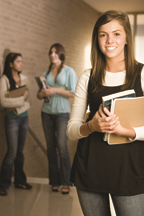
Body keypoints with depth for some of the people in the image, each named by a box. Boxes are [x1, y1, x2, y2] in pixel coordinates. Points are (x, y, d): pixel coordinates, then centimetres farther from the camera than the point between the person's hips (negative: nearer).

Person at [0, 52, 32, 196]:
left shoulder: (24, 79, 7)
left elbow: (29, 101, 3)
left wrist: (17, 108, -12)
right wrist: (21, 99, -13)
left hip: (24, 117, 5)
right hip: (12, 119, -5)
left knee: (20, 151, 11)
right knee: (12, 152, -5)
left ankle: (20, 181, 22)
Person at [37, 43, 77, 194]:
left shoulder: (69, 71, 2)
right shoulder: (46, 73, 14)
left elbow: (74, 93, -7)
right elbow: (39, 95, 15)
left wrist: (56, 90, -14)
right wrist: (42, 93, -7)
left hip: (62, 112, -4)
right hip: (47, 112, 4)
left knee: (62, 146, -12)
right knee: (51, 146, 3)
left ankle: (65, 182, -5)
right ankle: (55, 181, 10)